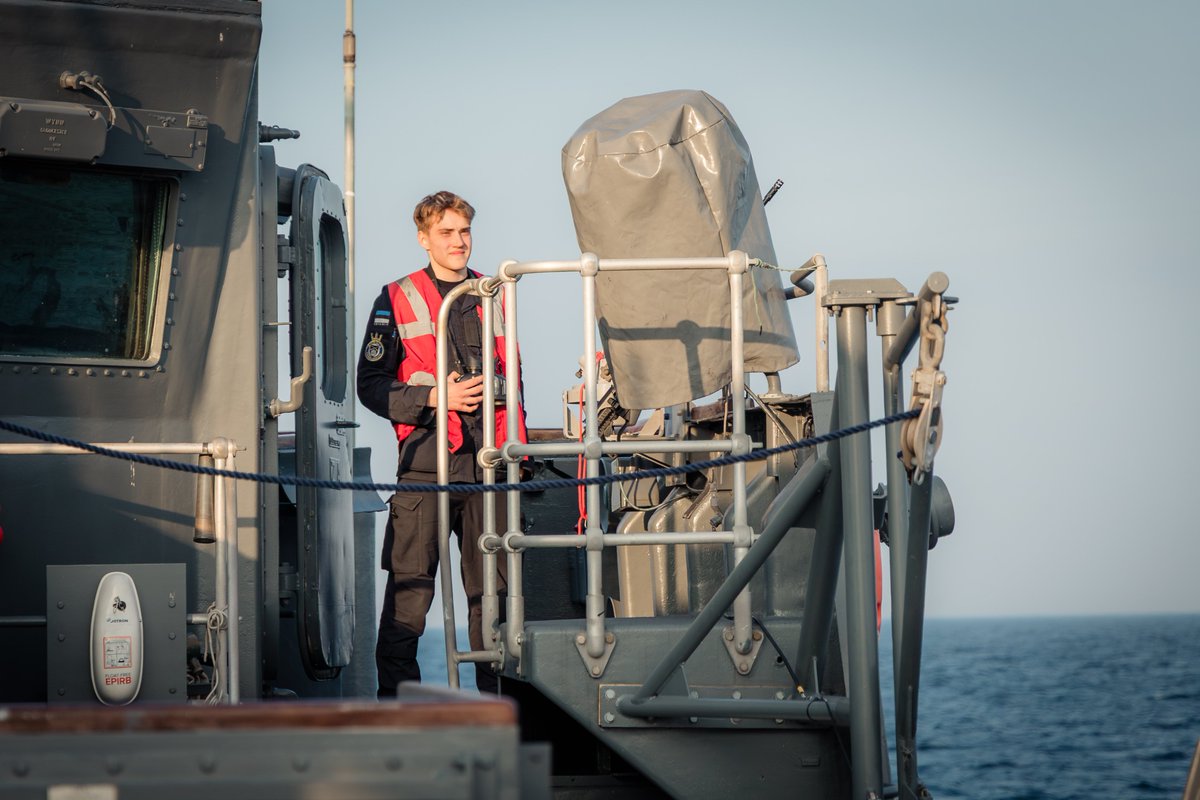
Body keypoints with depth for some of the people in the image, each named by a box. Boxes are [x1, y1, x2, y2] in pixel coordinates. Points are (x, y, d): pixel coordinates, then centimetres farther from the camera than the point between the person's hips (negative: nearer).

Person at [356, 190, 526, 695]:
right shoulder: (397, 300, 4)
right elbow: (371, 385, 0)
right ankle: (396, 696, -2)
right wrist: (434, 397, -12)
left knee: (491, 584, 6)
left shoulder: (493, 297, 16)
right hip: (426, 459, -4)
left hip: (488, 461, 4)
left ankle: (495, 688, 14)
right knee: (410, 584, -7)